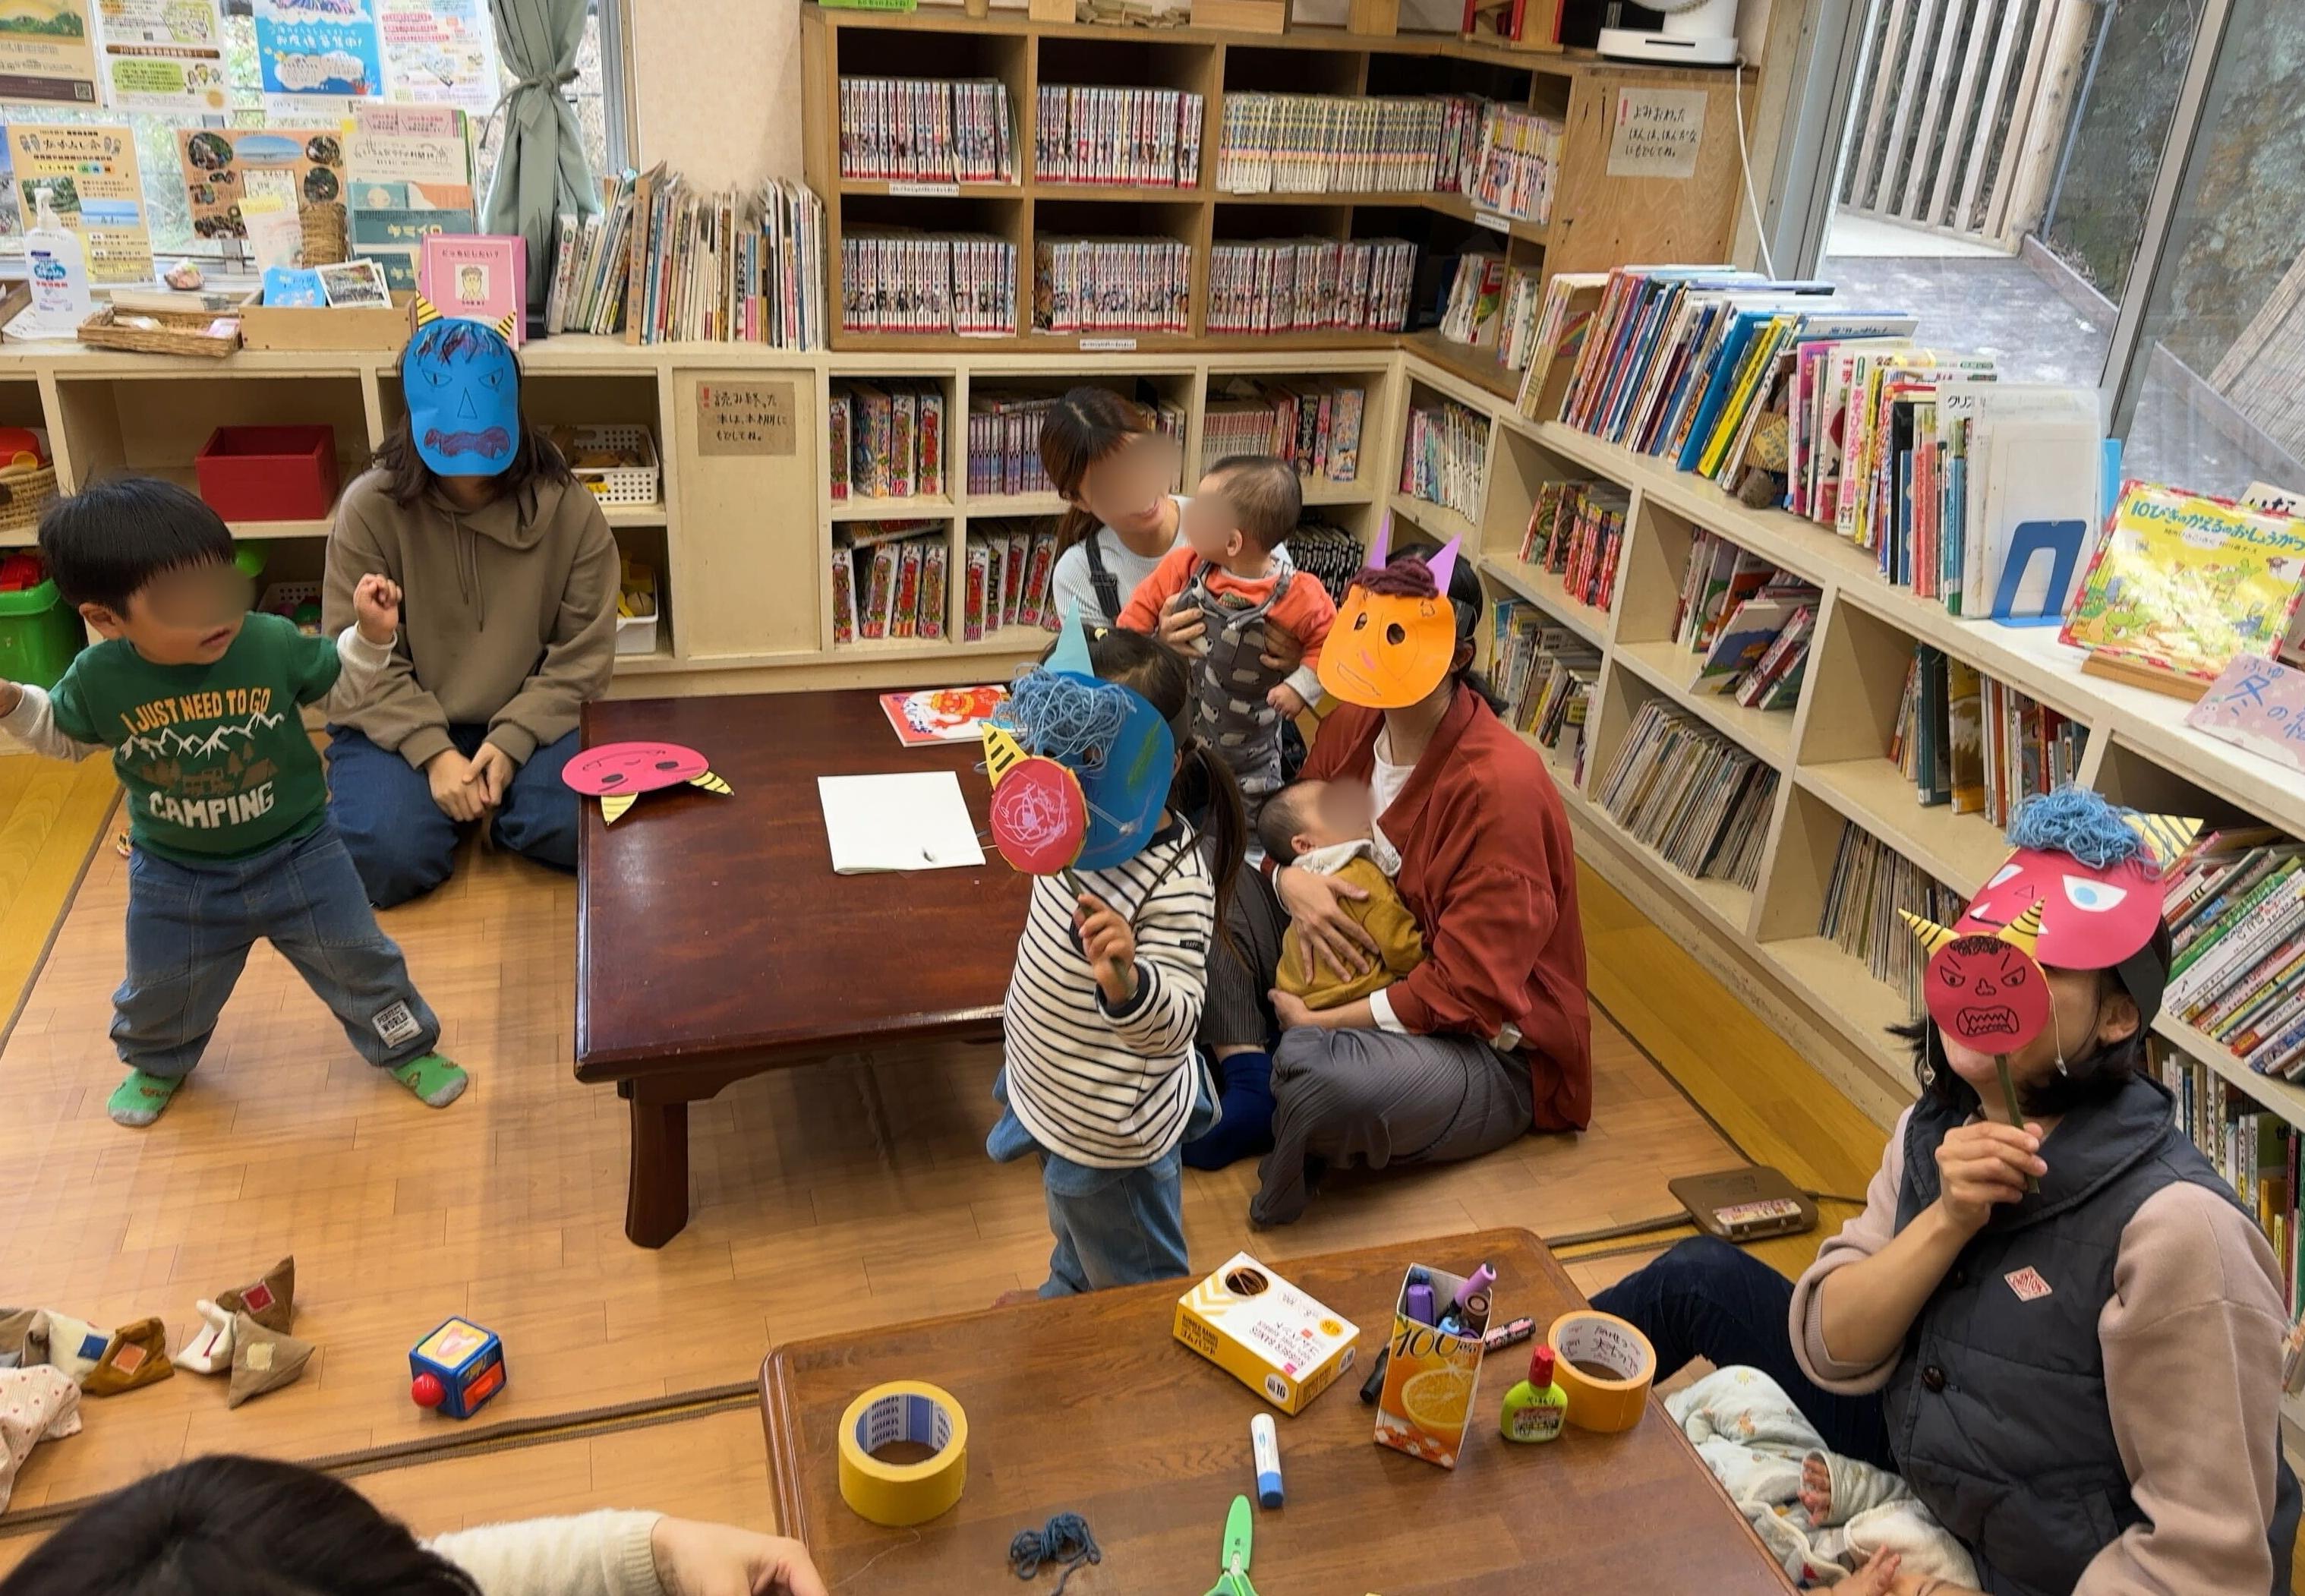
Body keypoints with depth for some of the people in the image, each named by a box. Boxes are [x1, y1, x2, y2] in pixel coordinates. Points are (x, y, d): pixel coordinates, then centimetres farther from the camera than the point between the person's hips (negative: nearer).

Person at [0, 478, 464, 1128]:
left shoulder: (273, 643, -22)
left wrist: (370, 635, -17)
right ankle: (156, 1063, 55)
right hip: (174, 875, 2)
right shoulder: (97, 680, -18)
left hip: (298, 853, -1)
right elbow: (63, 736, 5)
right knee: (160, 990, 23)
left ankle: (406, 1048, 36)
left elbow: (336, 686, -2)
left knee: (359, 962, 11)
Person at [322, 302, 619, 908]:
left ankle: (498, 791, 11)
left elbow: (583, 653, -7)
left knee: (581, 836, -23)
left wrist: (511, 741, -17)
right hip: (401, 726, 0)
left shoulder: (567, 507, -10)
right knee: (388, 861, -22)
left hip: (528, 721, 1)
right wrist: (433, 752, -20)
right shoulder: (370, 508, -12)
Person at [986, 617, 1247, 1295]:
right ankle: (1065, 1296, 68)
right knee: (1077, 1241, 40)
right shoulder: (1088, 829, -10)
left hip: (1109, 1135, -9)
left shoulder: (1175, 883, -37)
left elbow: (1172, 1028, -42)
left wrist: (1126, 983, -57)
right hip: (1060, 1104, 9)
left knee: (1134, 1294, 21)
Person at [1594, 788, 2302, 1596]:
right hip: (1922, 1474, 6)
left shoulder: (2171, 1227, -29)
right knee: (1698, 1275, 4)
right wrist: (1948, 1221, -24)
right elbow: (1833, 1354, -8)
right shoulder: (1937, 1126, -7)